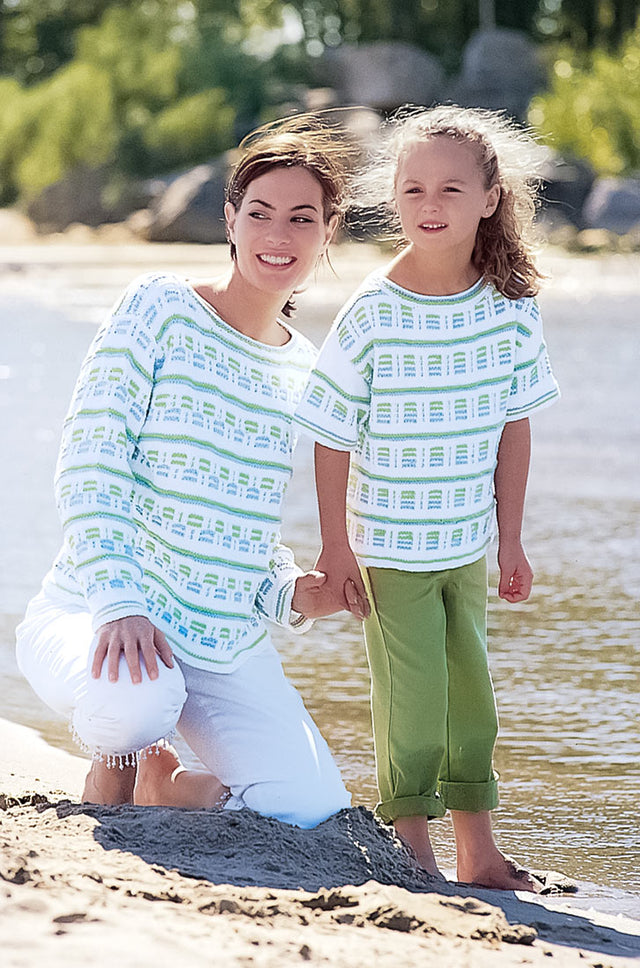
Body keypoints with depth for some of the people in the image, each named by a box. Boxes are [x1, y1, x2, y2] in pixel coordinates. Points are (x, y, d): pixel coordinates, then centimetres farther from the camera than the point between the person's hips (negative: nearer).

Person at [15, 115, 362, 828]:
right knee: (139, 702, -40)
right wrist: (119, 602, -24)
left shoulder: (300, 369, 11)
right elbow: (90, 464, -13)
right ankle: (111, 773, -1)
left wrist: (292, 594, -2)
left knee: (314, 810, -16)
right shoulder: (161, 308, -6)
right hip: (93, 613, -5)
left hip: (228, 647, 5)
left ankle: (162, 787, 15)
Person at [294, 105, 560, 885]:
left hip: (468, 546, 4)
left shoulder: (511, 306, -4)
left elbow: (512, 426, 5)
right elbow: (333, 438, -9)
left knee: (470, 695, 13)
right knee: (410, 703, -3)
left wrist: (511, 541, 7)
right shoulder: (372, 312, -15)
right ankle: (412, 850, 12)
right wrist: (335, 546, -8)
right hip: (388, 548, -4)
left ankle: (478, 852, 26)